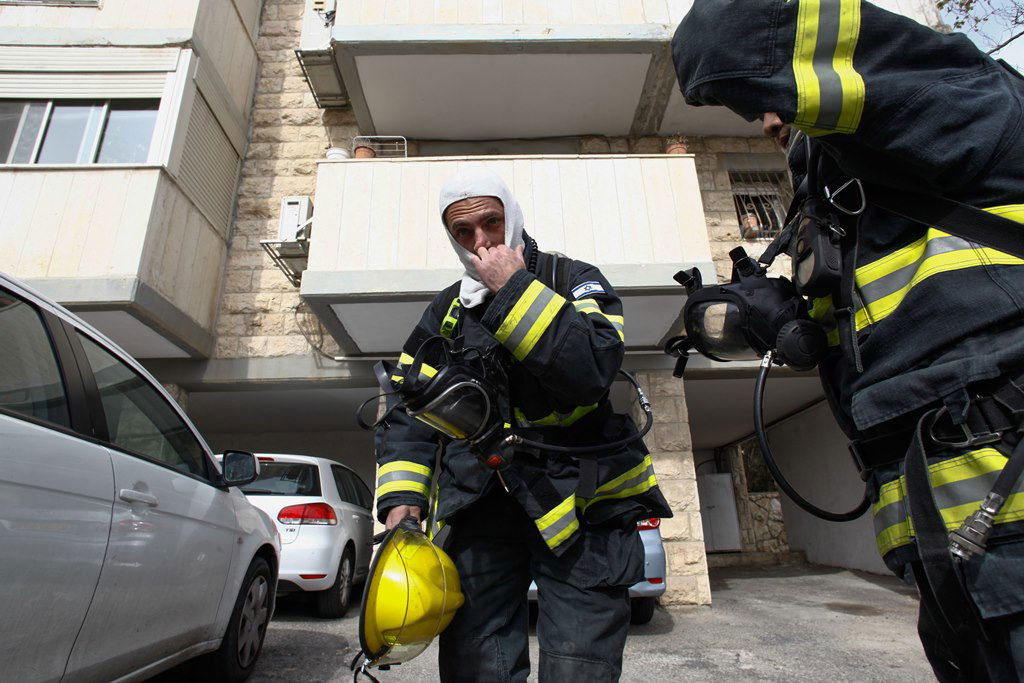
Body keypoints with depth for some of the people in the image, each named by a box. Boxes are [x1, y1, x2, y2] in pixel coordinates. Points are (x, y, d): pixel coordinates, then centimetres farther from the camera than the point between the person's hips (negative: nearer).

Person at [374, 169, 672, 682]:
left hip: (579, 500, -2)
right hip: (478, 506, 3)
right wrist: (402, 498, -2)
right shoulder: (446, 311, 13)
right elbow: (408, 412, 11)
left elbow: (591, 371, -19)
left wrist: (513, 289, -16)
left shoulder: (574, 280, 2)